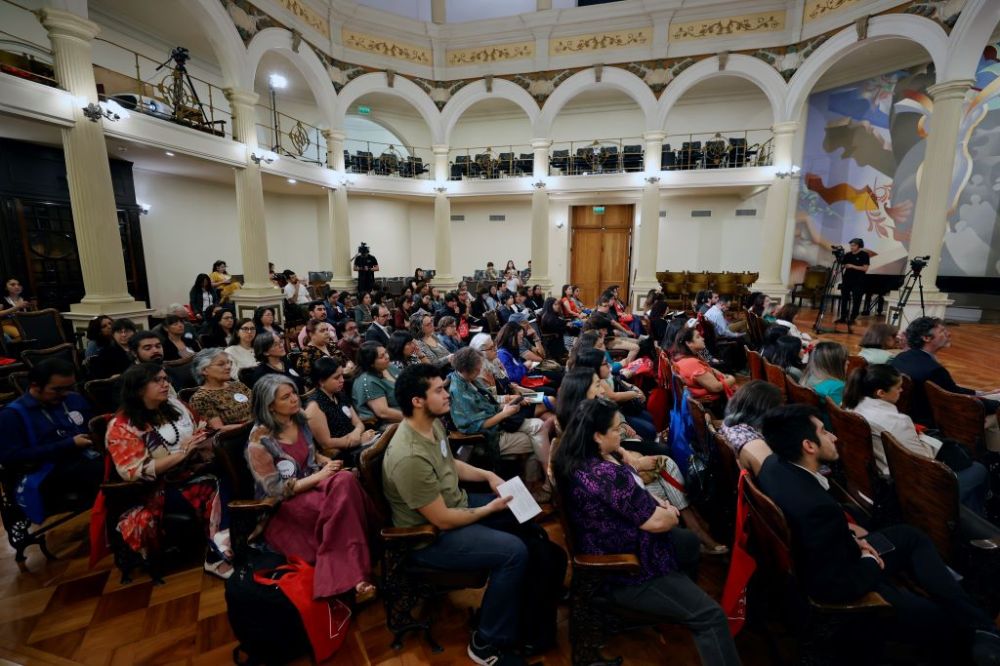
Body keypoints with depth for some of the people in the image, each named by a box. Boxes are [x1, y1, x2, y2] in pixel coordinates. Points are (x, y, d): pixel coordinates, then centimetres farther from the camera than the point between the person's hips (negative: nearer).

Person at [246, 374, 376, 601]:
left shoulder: (299, 419, 3)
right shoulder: (260, 440, -16)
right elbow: (276, 490, -16)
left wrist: (328, 462, -4)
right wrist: (320, 475, -21)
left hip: (313, 484, 6)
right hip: (284, 504, -5)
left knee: (345, 481, -30)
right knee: (340, 506, -33)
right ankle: (352, 579, -26)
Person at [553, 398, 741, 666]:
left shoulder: (572, 460, -5)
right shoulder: (606, 474, -35)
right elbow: (657, 522, -23)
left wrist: (656, 502, -1)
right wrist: (670, 513, -1)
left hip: (605, 547, 10)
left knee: (689, 541, 28)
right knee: (711, 616, -8)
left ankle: (683, 593, 50)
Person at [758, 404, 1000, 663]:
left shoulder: (775, 464, -14)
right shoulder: (816, 507, -40)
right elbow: (842, 585, -27)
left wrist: (845, 529, -1)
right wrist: (870, 561, -10)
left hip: (823, 557, 9)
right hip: (842, 586, -9)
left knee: (912, 537, 22)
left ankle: (978, 626, 27)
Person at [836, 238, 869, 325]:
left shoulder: (864, 255, -4)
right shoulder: (847, 255, 8)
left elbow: (865, 268, -10)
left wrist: (852, 266, -18)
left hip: (858, 282, -4)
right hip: (846, 280, 4)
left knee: (856, 301, 1)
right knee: (844, 299, 4)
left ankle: (852, 319, 6)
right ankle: (843, 317, 11)